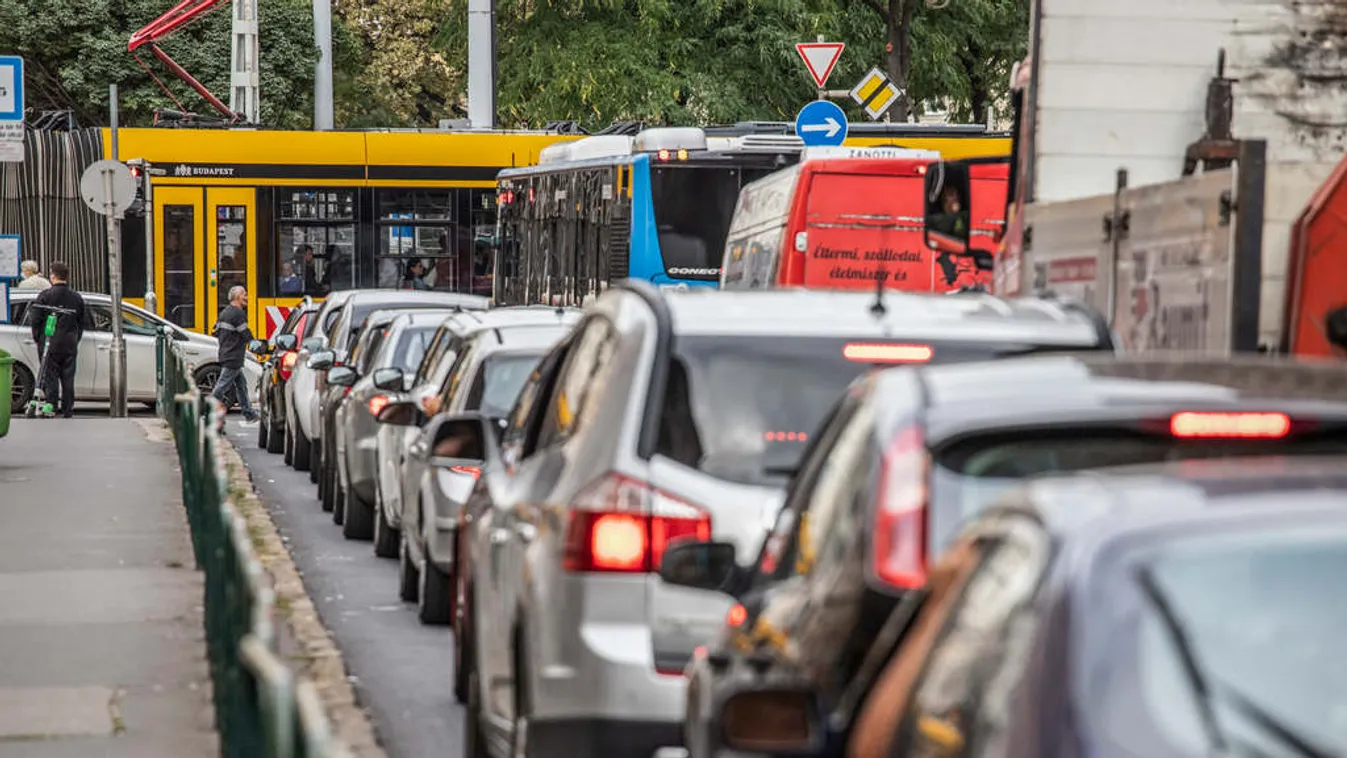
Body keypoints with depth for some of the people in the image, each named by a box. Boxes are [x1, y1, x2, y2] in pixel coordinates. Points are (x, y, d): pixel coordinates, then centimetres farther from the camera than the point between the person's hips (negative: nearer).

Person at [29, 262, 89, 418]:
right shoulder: (77, 298, 8)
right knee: (68, 379, 8)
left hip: (50, 345, -4)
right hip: (70, 346, 4)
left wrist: (37, 339, 7)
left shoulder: (45, 295, -6)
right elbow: (83, 323, 13)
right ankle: (68, 411, 8)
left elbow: (36, 320, -5)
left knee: (50, 377, -1)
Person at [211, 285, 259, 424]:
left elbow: (217, 333, 18)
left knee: (241, 385, 14)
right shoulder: (238, 313, -15)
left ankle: (250, 415, 19)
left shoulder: (225, 312, 14)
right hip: (233, 359, -10)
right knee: (222, 386, -8)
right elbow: (246, 335, -14)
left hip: (225, 355, 10)